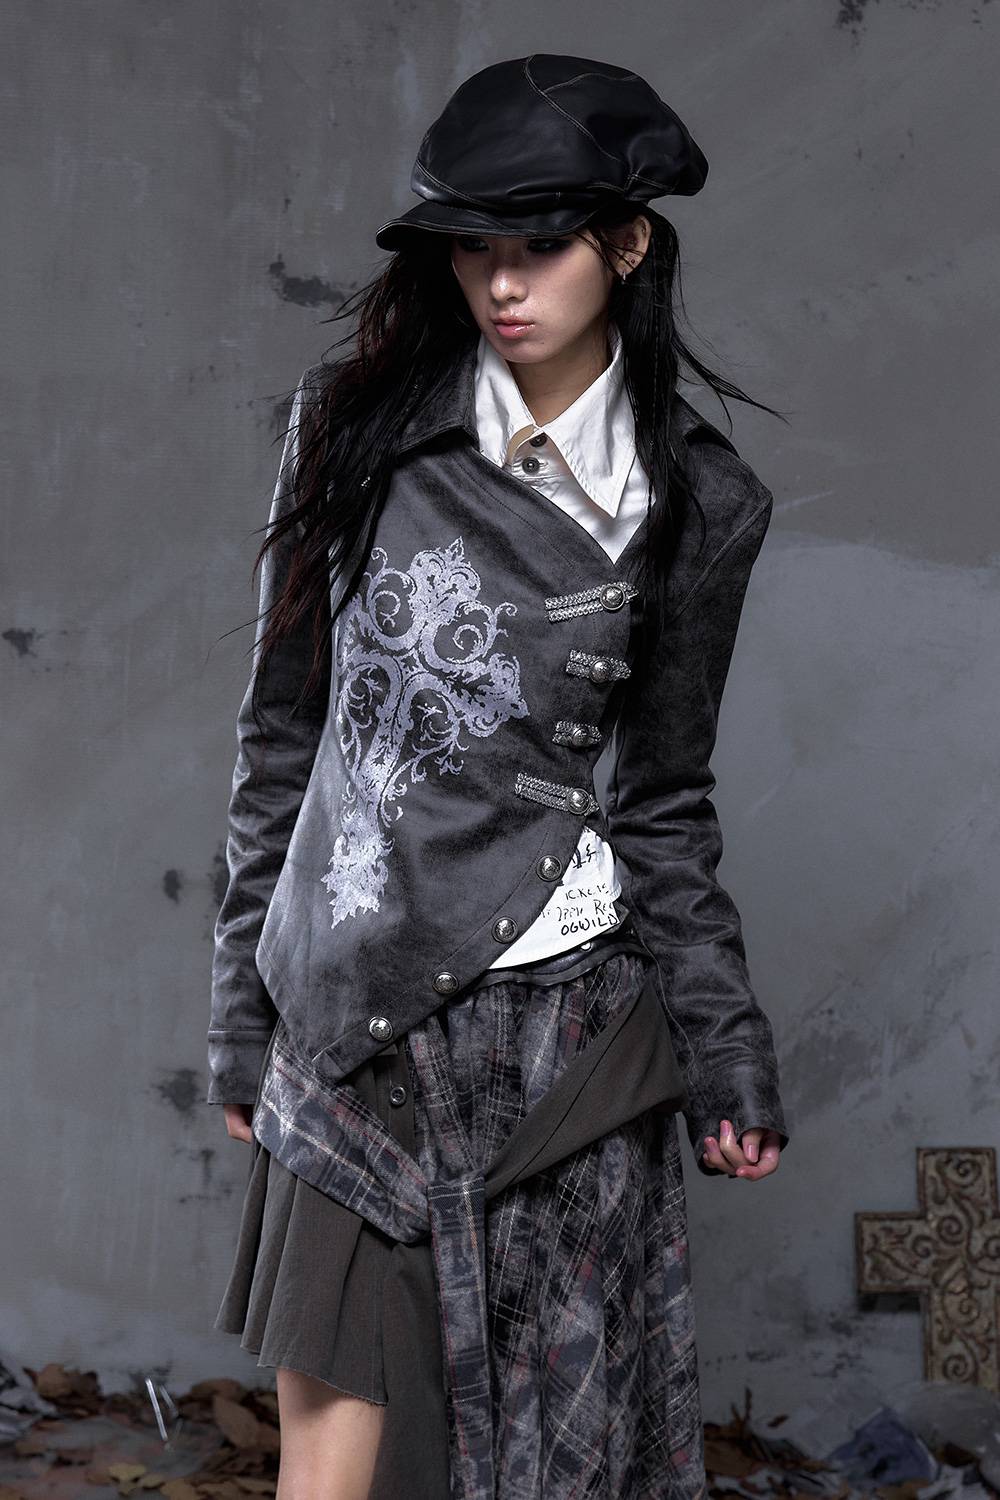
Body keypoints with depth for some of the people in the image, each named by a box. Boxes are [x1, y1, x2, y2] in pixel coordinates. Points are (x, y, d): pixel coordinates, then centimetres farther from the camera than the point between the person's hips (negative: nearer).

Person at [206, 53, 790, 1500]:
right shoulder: (357, 428, 3)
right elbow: (284, 728, 7)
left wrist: (726, 1048, 6)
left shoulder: (695, 500, 2)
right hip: (348, 1015, 1)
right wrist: (246, 1001, 7)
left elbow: (665, 798, 9)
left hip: (558, 1020, 0)